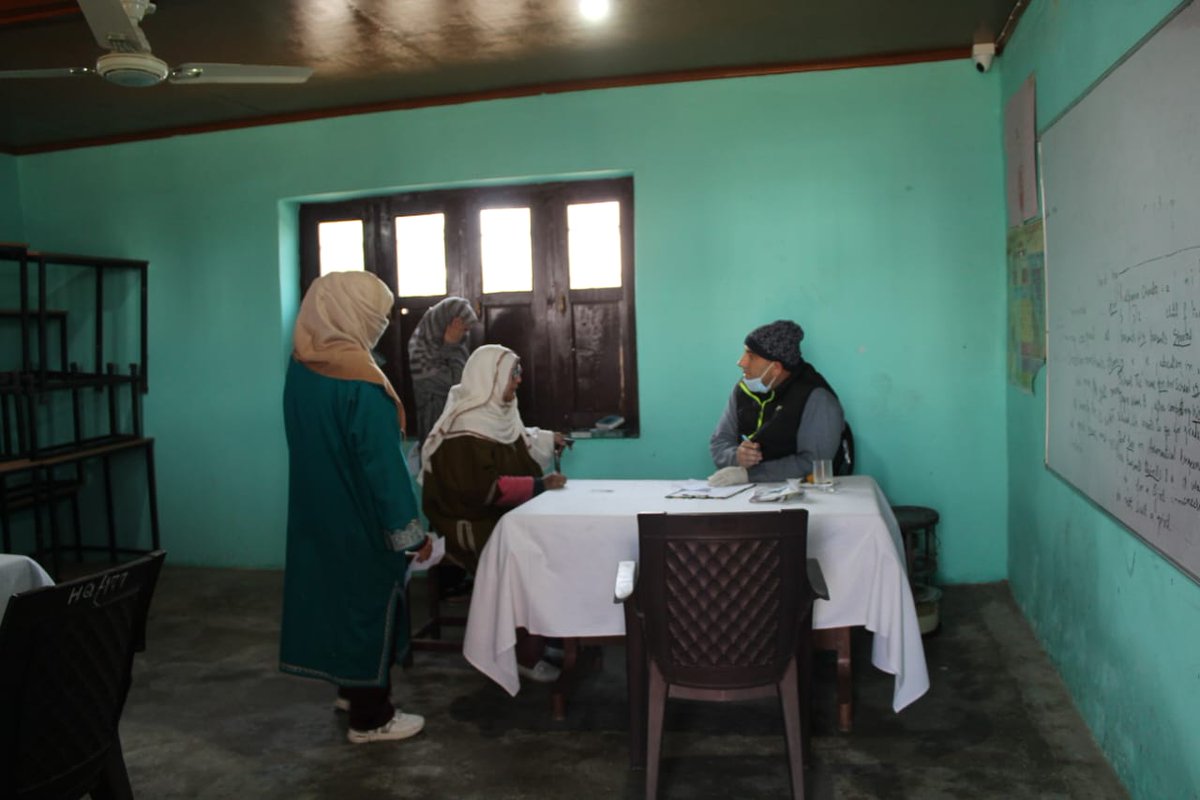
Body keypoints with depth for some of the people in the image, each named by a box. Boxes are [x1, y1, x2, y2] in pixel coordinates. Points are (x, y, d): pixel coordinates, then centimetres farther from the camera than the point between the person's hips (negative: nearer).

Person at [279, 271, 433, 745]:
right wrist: (411, 531, -16)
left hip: (320, 512, 8)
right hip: (362, 520, -8)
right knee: (369, 606, 5)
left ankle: (352, 689, 38)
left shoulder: (301, 366, 0)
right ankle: (370, 718, 18)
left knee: (340, 597, 21)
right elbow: (382, 463, -23)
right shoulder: (361, 383, -25)